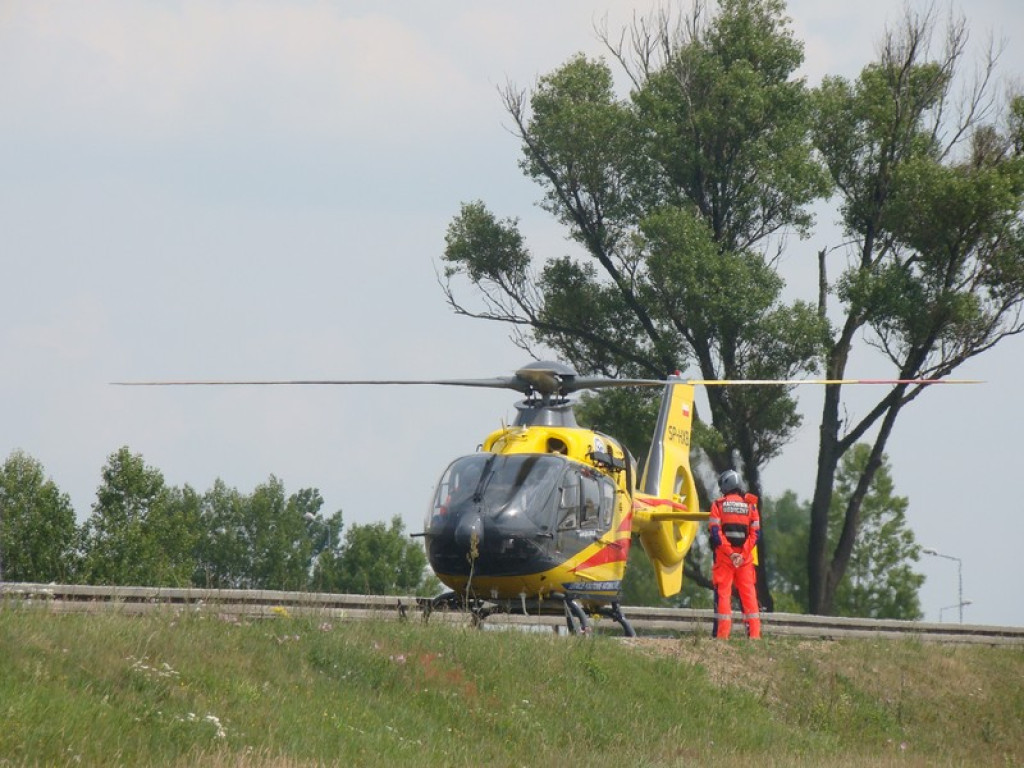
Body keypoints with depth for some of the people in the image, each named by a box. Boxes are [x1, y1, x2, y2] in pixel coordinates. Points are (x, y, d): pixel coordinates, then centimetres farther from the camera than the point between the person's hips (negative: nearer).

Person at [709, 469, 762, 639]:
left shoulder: (718, 504, 1)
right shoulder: (750, 505, 7)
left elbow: (715, 531, -9)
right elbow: (755, 533, -1)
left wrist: (729, 553, -12)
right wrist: (742, 555, -7)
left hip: (724, 555, -2)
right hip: (745, 558, 2)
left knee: (723, 594, 0)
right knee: (749, 595, 5)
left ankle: (722, 634, -5)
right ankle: (754, 633, 0)